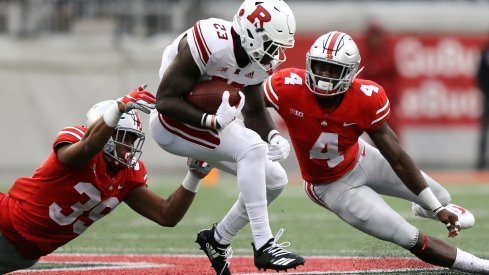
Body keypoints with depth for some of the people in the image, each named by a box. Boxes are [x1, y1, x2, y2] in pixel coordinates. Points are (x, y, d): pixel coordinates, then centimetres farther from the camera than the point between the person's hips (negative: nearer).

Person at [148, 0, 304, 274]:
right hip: (174, 125, -9)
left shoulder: (260, 61, -4)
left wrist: (274, 137, -12)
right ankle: (263, 245, -27)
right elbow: (165, 100, -26)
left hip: (211, 121, 9)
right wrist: (212, 120, -37)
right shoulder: (210, 44, -29)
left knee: (275, 180, 5)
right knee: (251, 147, -29)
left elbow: (255, 111, 9)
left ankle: (218, 240, 24)